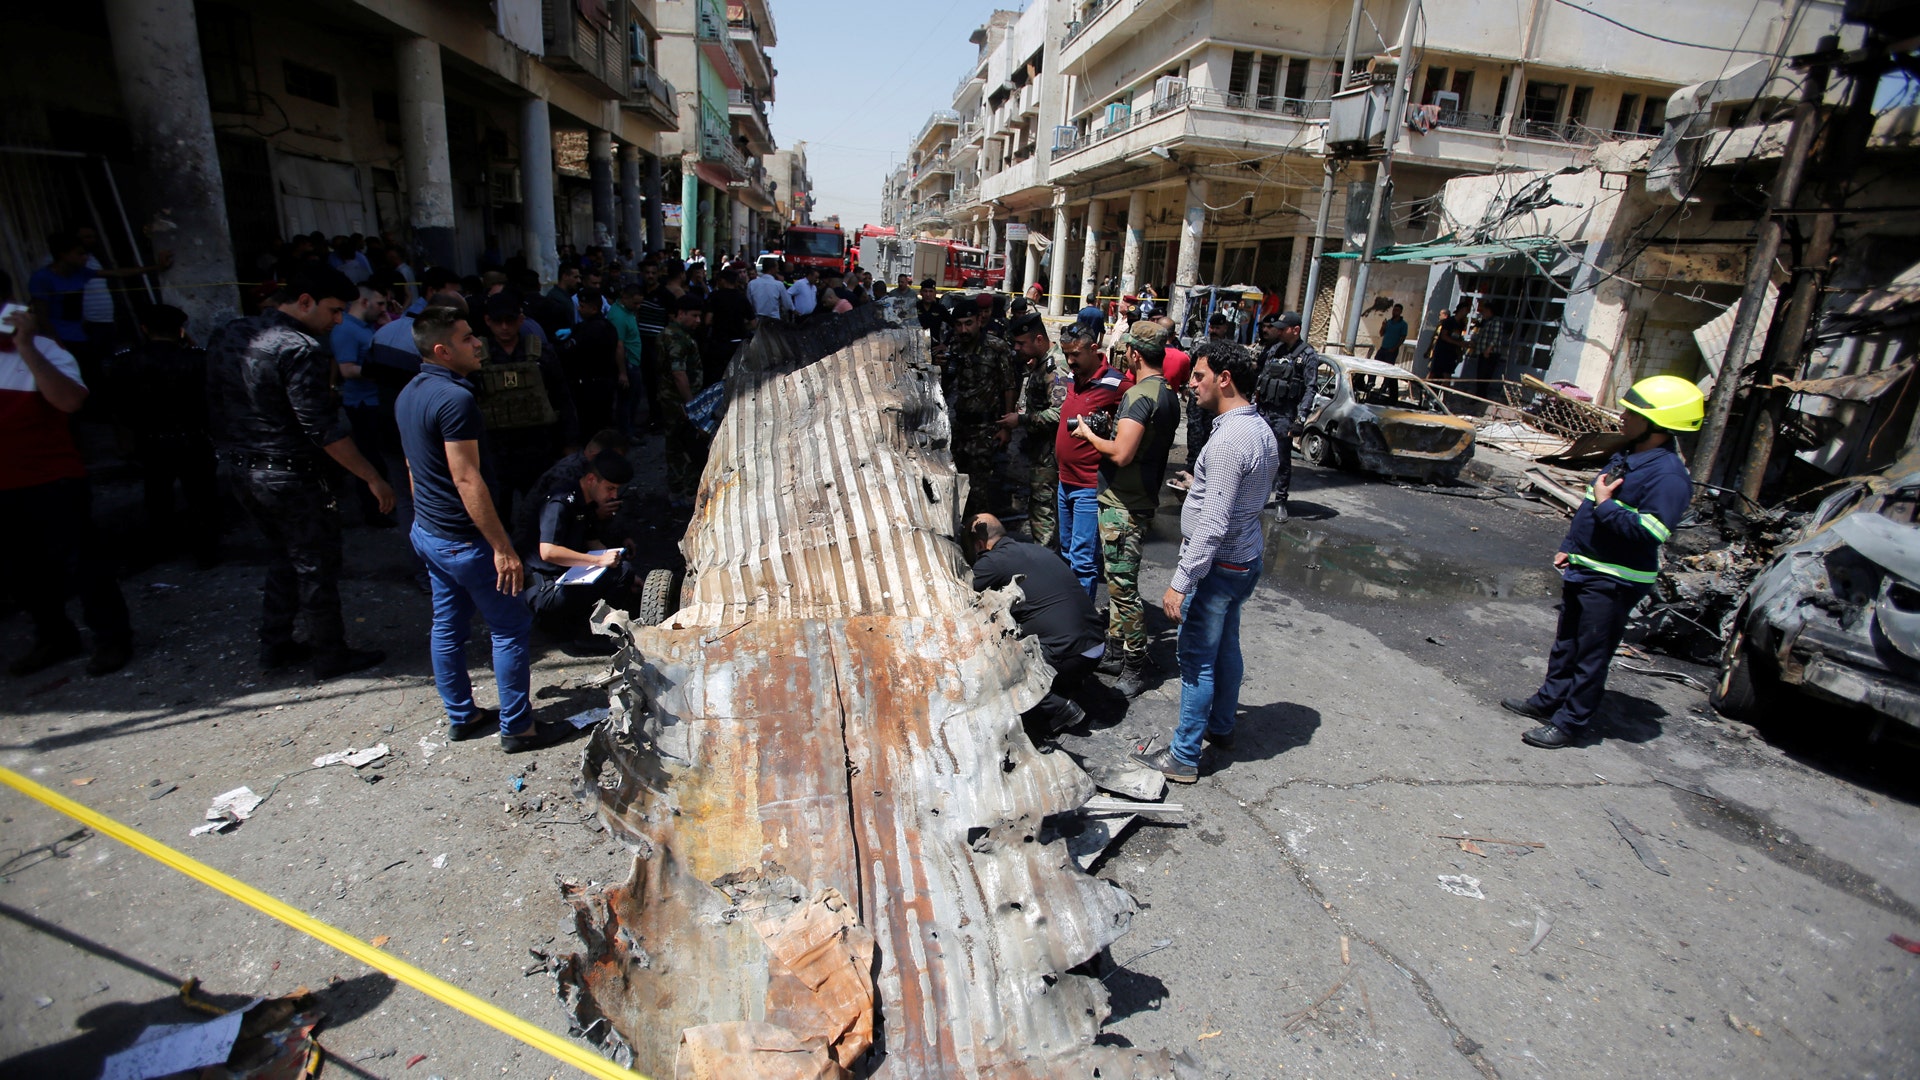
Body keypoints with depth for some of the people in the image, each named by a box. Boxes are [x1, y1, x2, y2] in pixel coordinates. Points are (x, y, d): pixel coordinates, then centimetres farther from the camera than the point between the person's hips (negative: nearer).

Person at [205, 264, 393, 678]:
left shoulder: (225, 336, 8)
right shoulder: (300, 349, -19)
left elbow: (216, 408, 14)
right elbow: (323, 430, -22)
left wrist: (233, 454, 24)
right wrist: (373, 478, -18)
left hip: (242, 473, 9)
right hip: (291, 477, -8)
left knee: (282, 558, 22)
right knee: (317, 567, 4)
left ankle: (275, 645, 30)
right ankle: (331, 656, 14)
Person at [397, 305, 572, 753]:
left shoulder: (409, 394, 8)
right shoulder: (455, 398, -22)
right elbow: (467, 480, -25)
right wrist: (502, 548, -23)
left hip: (427, 531, 10)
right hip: (463, 539, -10)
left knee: (448, 627, 17)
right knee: (512, 627, 1)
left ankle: (461, 717, 29)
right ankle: (517, 727, 8)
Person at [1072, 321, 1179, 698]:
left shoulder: (1139, 395, -19)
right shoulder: (1169, 396, 11)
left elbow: (1121, 453, -27)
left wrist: (1089, 434, -10)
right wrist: (1106, 430, 12)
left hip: (1123, 507, -10)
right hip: (1141, 500, 10)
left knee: (1123, 587, -3)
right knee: (1117, 581, 19)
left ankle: (1135, 668, 6)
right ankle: (1115, 649, 31)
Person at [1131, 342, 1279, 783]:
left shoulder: (1228, 440, -25)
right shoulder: (1263, 430, 6)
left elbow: (1213, 524, -28)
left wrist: (1181, 582, -25)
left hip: (1219, 566, -10)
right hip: (1246, 560, 10)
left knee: (1197, 660, 0)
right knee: (1225, 647, 22)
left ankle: (1183, 758, 12)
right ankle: (1221, 727, 40)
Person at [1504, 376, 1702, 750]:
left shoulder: (1668, 475, -20)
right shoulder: (1627, 457, 10)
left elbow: (1650, 532, -30)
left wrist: (1605, 504, -22)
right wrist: (1568, 548, 18)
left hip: (1613, 582, -9)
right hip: (1583, 569, 9)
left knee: (1592, 655, 2)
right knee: (1566, 643, 20)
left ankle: (1569, 722, 12)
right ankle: (1549, 700, 34)